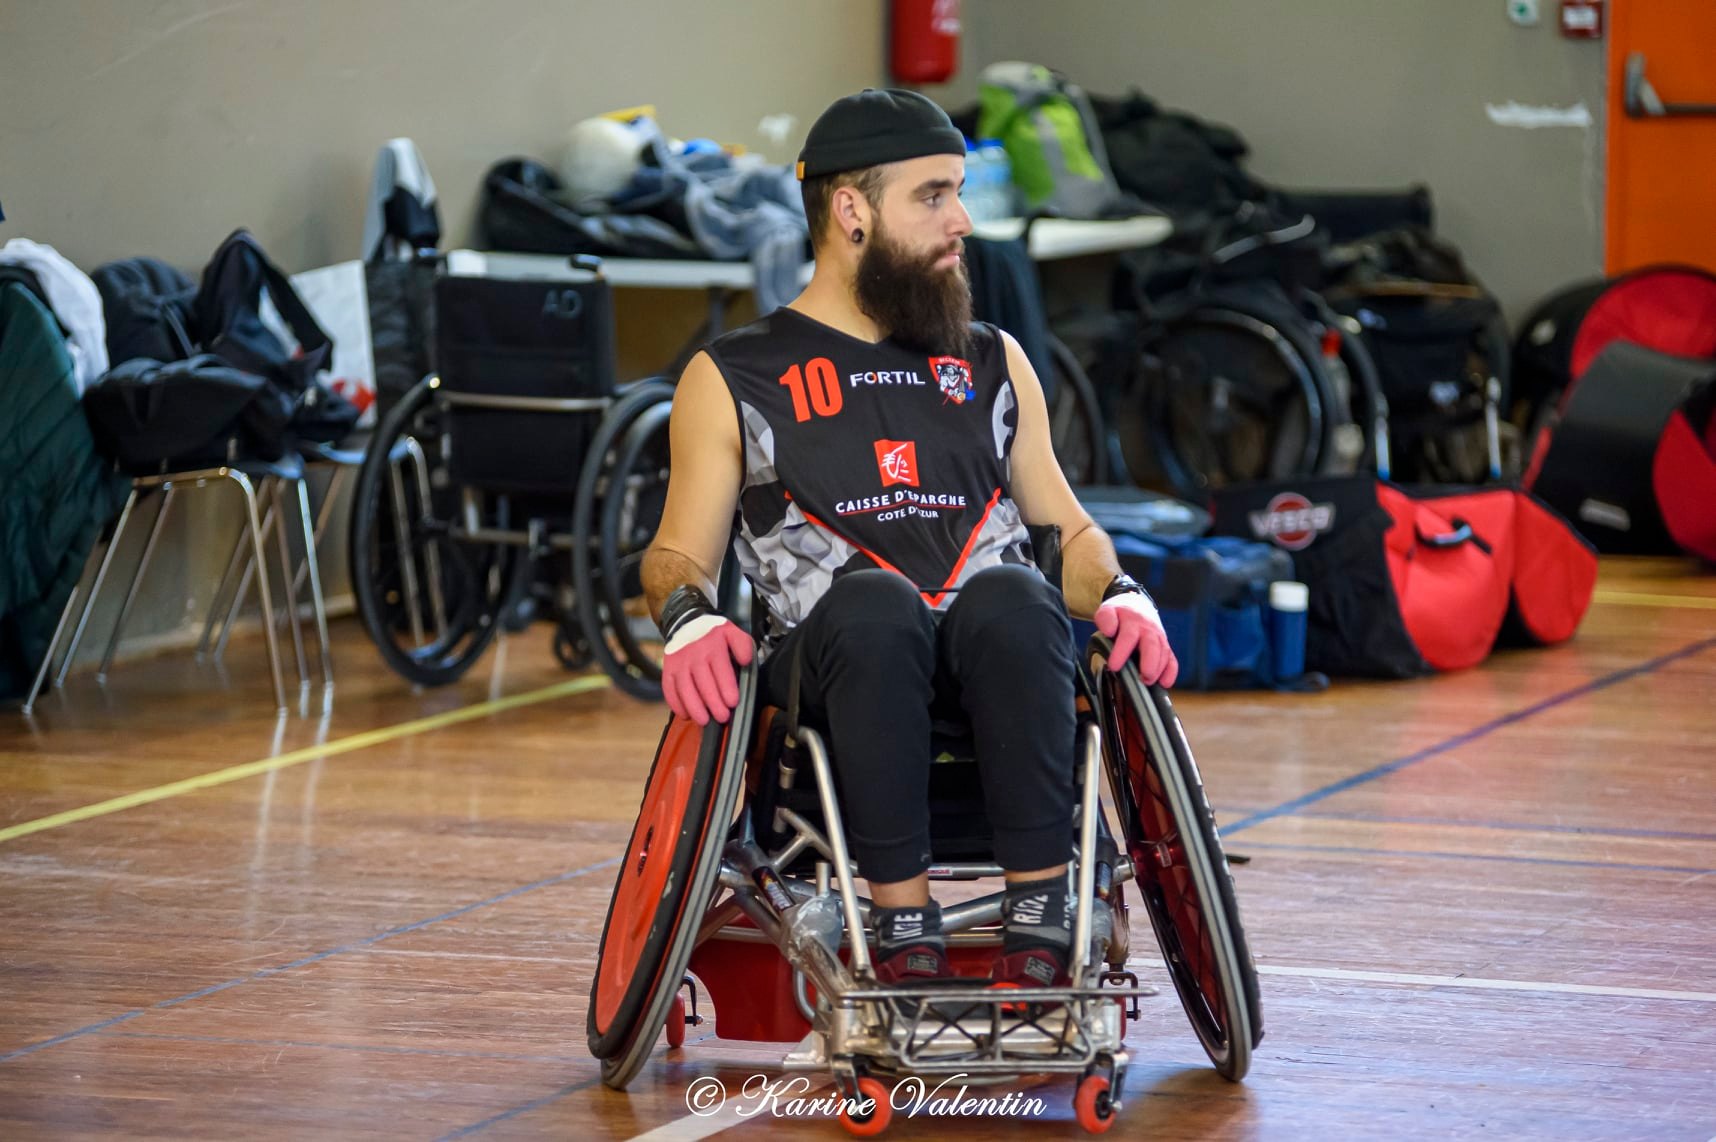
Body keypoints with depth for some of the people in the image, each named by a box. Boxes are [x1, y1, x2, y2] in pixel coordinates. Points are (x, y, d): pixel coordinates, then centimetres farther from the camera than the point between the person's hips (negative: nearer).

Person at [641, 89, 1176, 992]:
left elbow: (1066, 526, 25)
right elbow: (678, 553, 13)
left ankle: (1040, 919, -33)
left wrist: (1118, 595, 2)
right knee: (873, 599, -37)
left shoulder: (993, 364, 25)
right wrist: (690, 619, -11)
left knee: (1012, 597, -34)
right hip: (827, 671, -2)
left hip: (992, 672, 2)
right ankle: (903, 923, -35)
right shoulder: (733, 380, 15)